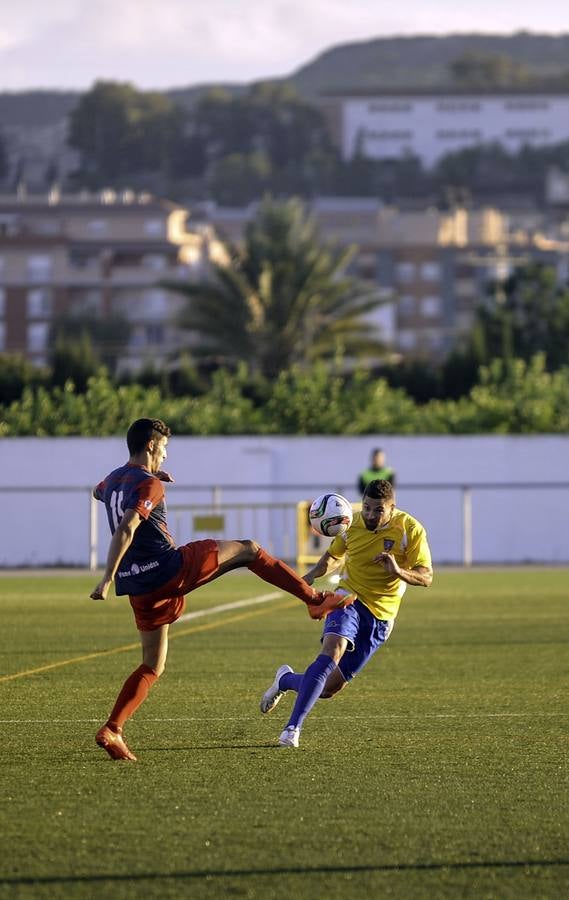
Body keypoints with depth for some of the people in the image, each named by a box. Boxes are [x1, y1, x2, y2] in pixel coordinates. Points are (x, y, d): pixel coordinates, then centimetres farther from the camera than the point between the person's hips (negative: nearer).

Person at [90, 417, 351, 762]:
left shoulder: (113, 480, 13)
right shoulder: (149, 486, -14)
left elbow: (98, 492, 40)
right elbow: (126, 530, -26)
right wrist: (107, 579, -31)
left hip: (140, 587, 8)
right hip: (168, 569, -8)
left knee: (154, 666, 16)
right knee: (248, 550, 8)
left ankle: (112, 730, 1)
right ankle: (315, 598, 12)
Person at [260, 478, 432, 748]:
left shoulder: (410, 530, -11)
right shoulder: (352, 524, -2)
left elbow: (426, 577, -13)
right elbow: (333, 556, 17)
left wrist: (399, 572, -34)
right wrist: (312, 576, -3)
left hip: (380, 616, 0)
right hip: (349, 599, 0)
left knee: (331, 687, 2)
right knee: (331, 652, -32)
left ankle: (286, 680, 35)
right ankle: (293, 727, -29)